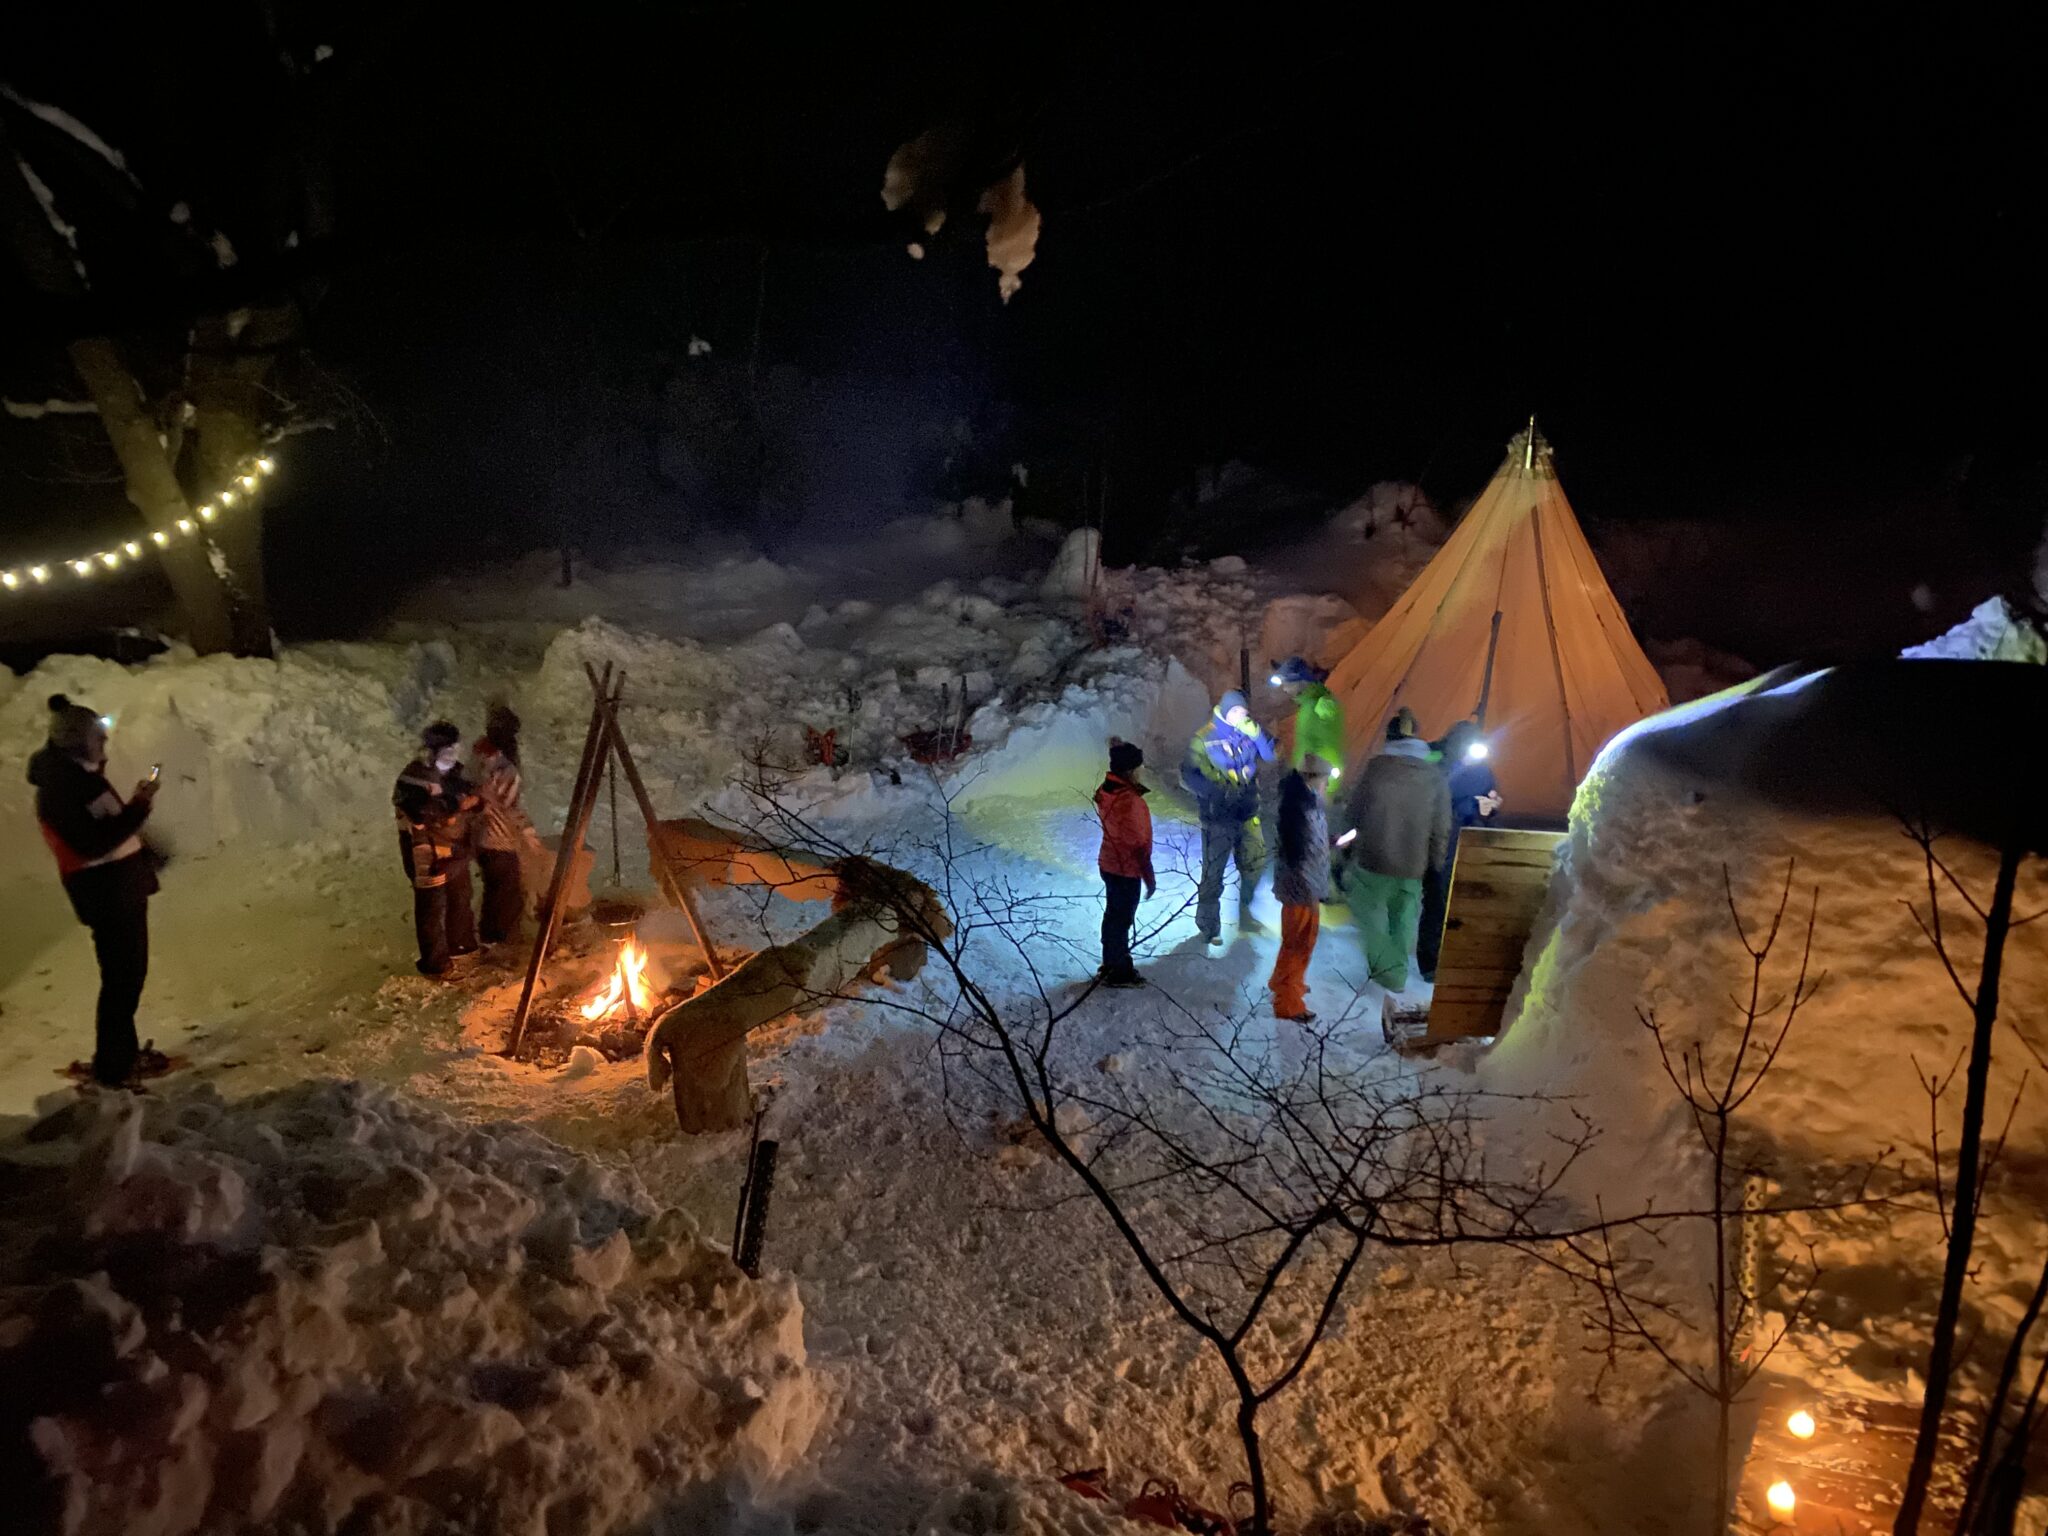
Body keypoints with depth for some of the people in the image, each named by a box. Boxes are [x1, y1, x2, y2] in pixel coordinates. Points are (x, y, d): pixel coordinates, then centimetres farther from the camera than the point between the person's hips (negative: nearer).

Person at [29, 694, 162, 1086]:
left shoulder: (78, 774, 11)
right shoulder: (60, 788, -19)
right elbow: (94, 843, -27)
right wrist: (138, 807, -23)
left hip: (122, 884, 10)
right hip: (105, 891, -10)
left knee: (131, 971, 18)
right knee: (121, 976, -5)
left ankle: (124, 1051, 30)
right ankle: (111, 1066, 3)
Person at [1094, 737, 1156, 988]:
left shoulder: (1107, 789, -4)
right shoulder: (1129, 800, -30)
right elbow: (1138, 844, -25)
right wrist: (1149, 877, -17)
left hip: (1109, 864, 9)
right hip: (1126, 870, -9)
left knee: (1113, 915, 22)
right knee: (1122, 920, 5)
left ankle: (1111, 963, 37)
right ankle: (1119, 973, 19)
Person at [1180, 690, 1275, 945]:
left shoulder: (1248, 733, 2)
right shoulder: (1204, 739, -12)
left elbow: (1270, 754, -8)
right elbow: (1189, 775, -14)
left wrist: (1255, 732, -23)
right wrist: (1218, 792, -25)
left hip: (1247, 813, 5)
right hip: (1218, 816, -5)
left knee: (1254, 863, 15)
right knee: (1213, 872, -4)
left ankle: (1245, 913, 36)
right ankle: (1209, 927, 7)